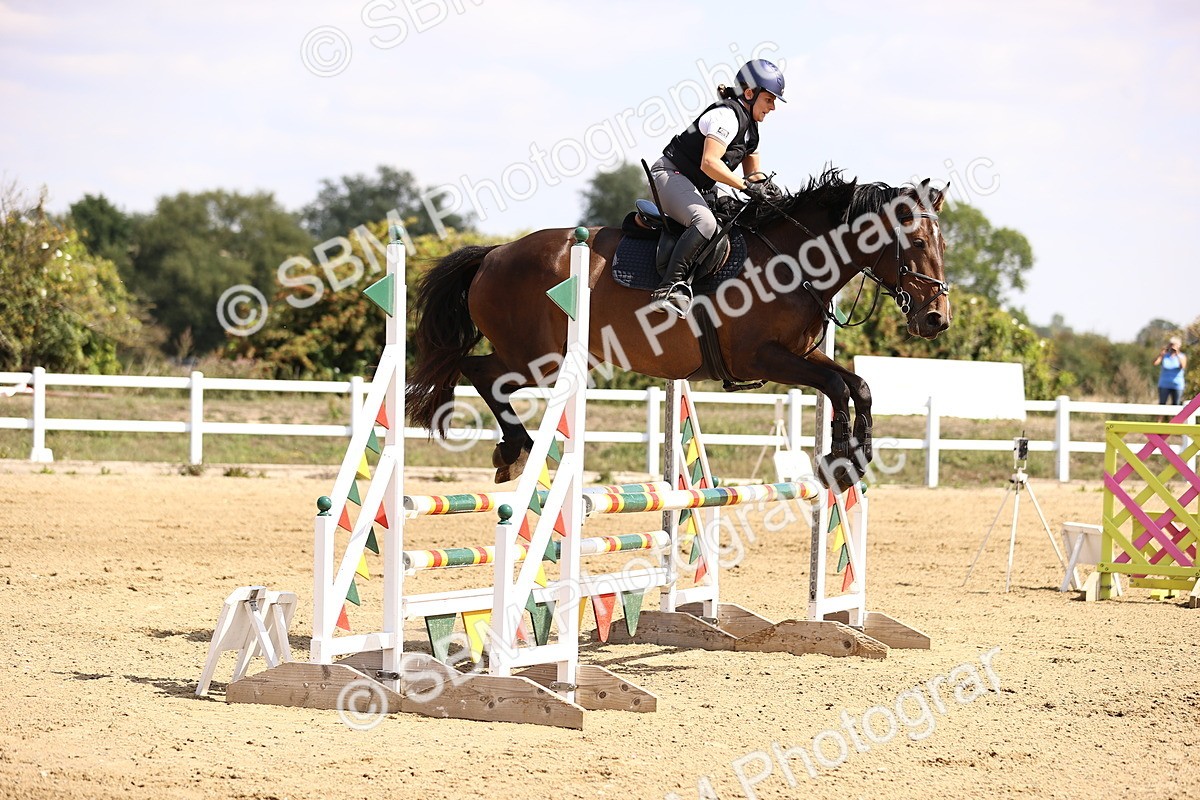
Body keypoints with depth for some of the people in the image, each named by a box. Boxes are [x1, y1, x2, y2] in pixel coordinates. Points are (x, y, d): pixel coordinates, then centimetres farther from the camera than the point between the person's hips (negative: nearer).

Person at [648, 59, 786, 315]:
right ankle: (669, 288, -41)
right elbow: (709, 163, -26)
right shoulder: (727, 116, -16)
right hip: (670, 175, -11)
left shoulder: (750, 127, 16)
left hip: (694, 187, 11)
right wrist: (745, 186, -24)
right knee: (705, 222, -34)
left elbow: (753, 173, 22)